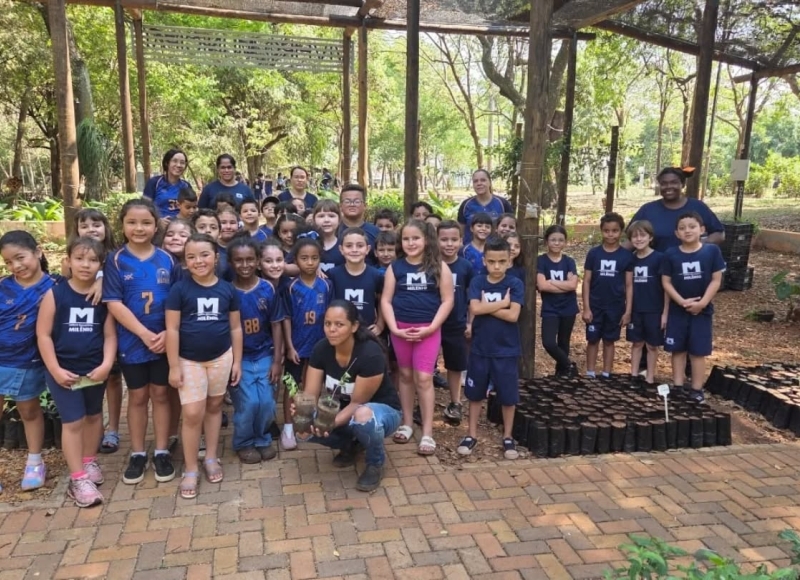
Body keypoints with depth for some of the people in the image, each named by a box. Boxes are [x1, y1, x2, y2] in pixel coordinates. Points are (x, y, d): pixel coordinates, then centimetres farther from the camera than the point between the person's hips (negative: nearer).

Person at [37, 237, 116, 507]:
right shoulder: (54, 294, -10)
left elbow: (110, 335, -1)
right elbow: (43, 334, -8)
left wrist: (107, 365, -13)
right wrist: (55, 369, -13)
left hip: (95, 370, 3)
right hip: (63, 370, -3)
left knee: (93, 416, 18)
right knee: (73, 421, 0)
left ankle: (89, 461, 38)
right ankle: (78, 479, 8)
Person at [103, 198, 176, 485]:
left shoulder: (167, 259, 0)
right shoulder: (116, 260, -5)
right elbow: (114, 303, -11)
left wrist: (168, 333, -14)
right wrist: (144, 334, -17)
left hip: (164, 340, 1)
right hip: (132, 341, -1)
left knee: (160, 394, 10)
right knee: (137, 396, 10)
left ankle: (162, 452, 21)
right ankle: (137, 454, 23)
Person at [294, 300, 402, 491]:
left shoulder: (370, 354, -31)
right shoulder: (321, 349, -14)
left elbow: (357, 402, -25)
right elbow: (310, 394, -14)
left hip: (382, 410, -5)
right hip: (342, 410, 6)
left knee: (363, 416, -40)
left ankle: (375, 463, -8)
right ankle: (348, 444, 10)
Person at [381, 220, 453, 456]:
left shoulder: (439, 267, -1)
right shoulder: (395, 267, 3)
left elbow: (447, 300, -3)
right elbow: (386, 300, 2)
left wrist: (431, 327, -12)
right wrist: (393, 328, -9)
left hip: (428, 329, -2)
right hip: (401, 329, 2)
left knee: (424, 377, -5)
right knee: (406, 375, 12)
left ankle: (427, 432, 1)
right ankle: (407, 423, 25)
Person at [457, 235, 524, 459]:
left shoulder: (515, 285, -6)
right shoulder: (477, 282, -2)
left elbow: (513, 315, -17)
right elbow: (474, 309, -18)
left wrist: (487, 306, -14)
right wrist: (502, 303, -15)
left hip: (506, 351, -1)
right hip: (480, 349, 2)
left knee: (508, 396, 8)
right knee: (475, 393, 12)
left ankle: (508, 437, 24)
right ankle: (472, 434, 26)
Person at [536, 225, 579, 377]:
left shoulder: (569, 261, 2)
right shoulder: (541, 261, -6)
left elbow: (573, 285, -12)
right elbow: (542, 286, -18)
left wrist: (551, 281, -14)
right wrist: (564, 285, -13)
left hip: (568, 309, 2)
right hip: (550, 310, -2)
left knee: (563, 343, 12)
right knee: (548, 343, -14)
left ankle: (561, 371, 29)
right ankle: (569, 365, 9)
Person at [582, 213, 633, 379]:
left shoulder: (626, 255, -4)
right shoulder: (593, 253, -4)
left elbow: (629, 285, -1)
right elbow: (586, 281, -1)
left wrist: (628, 310, -4)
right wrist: (586, 307, -6)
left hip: (615, 307, 0)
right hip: (595, 306, 0)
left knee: (609, 341, 12)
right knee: (593, 340, 7)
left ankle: (606, 375, 21)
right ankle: (590, 374, 16)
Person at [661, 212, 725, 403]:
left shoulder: (712, 251, -8)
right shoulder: (671, 254, -5)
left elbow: (716, 281, -6)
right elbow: (666, 282, -3)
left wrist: (702, 303, -15)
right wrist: (682, 301, -15)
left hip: (702, 310, -1)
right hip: (677, 310, 1)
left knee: (698, 351, 5)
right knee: (678, 350, 9)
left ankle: (697, 389, 13)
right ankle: (677, 386, 19)